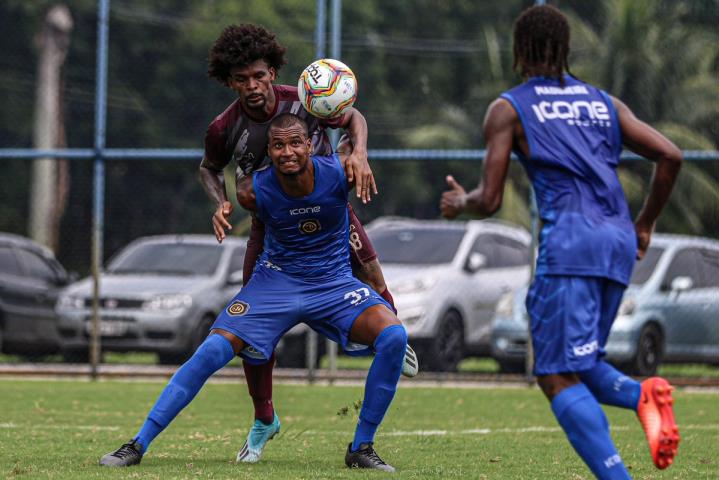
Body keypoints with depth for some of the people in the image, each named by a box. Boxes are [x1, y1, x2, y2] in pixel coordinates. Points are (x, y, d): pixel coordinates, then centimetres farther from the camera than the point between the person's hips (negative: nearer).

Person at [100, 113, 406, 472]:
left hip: (334, 282, 1)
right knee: (213, 350, -18)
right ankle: (138, 445, -11)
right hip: (277, 279, -1)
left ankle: (361, 449, -10)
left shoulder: (339, 172, -20)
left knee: (393, 336, -25)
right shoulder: (255, 191, -20)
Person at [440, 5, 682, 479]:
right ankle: (643, 395, -14)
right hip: (619, 244, 6)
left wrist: (460, 202, 26)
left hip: (569, 241, -6)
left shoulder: (508, 108, 7)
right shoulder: (603, 102, 20)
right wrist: (645, 223, 23)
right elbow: (670, 156, 11)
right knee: (575, 366, 18)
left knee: (558, 377, -4)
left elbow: (489, 200, 3)